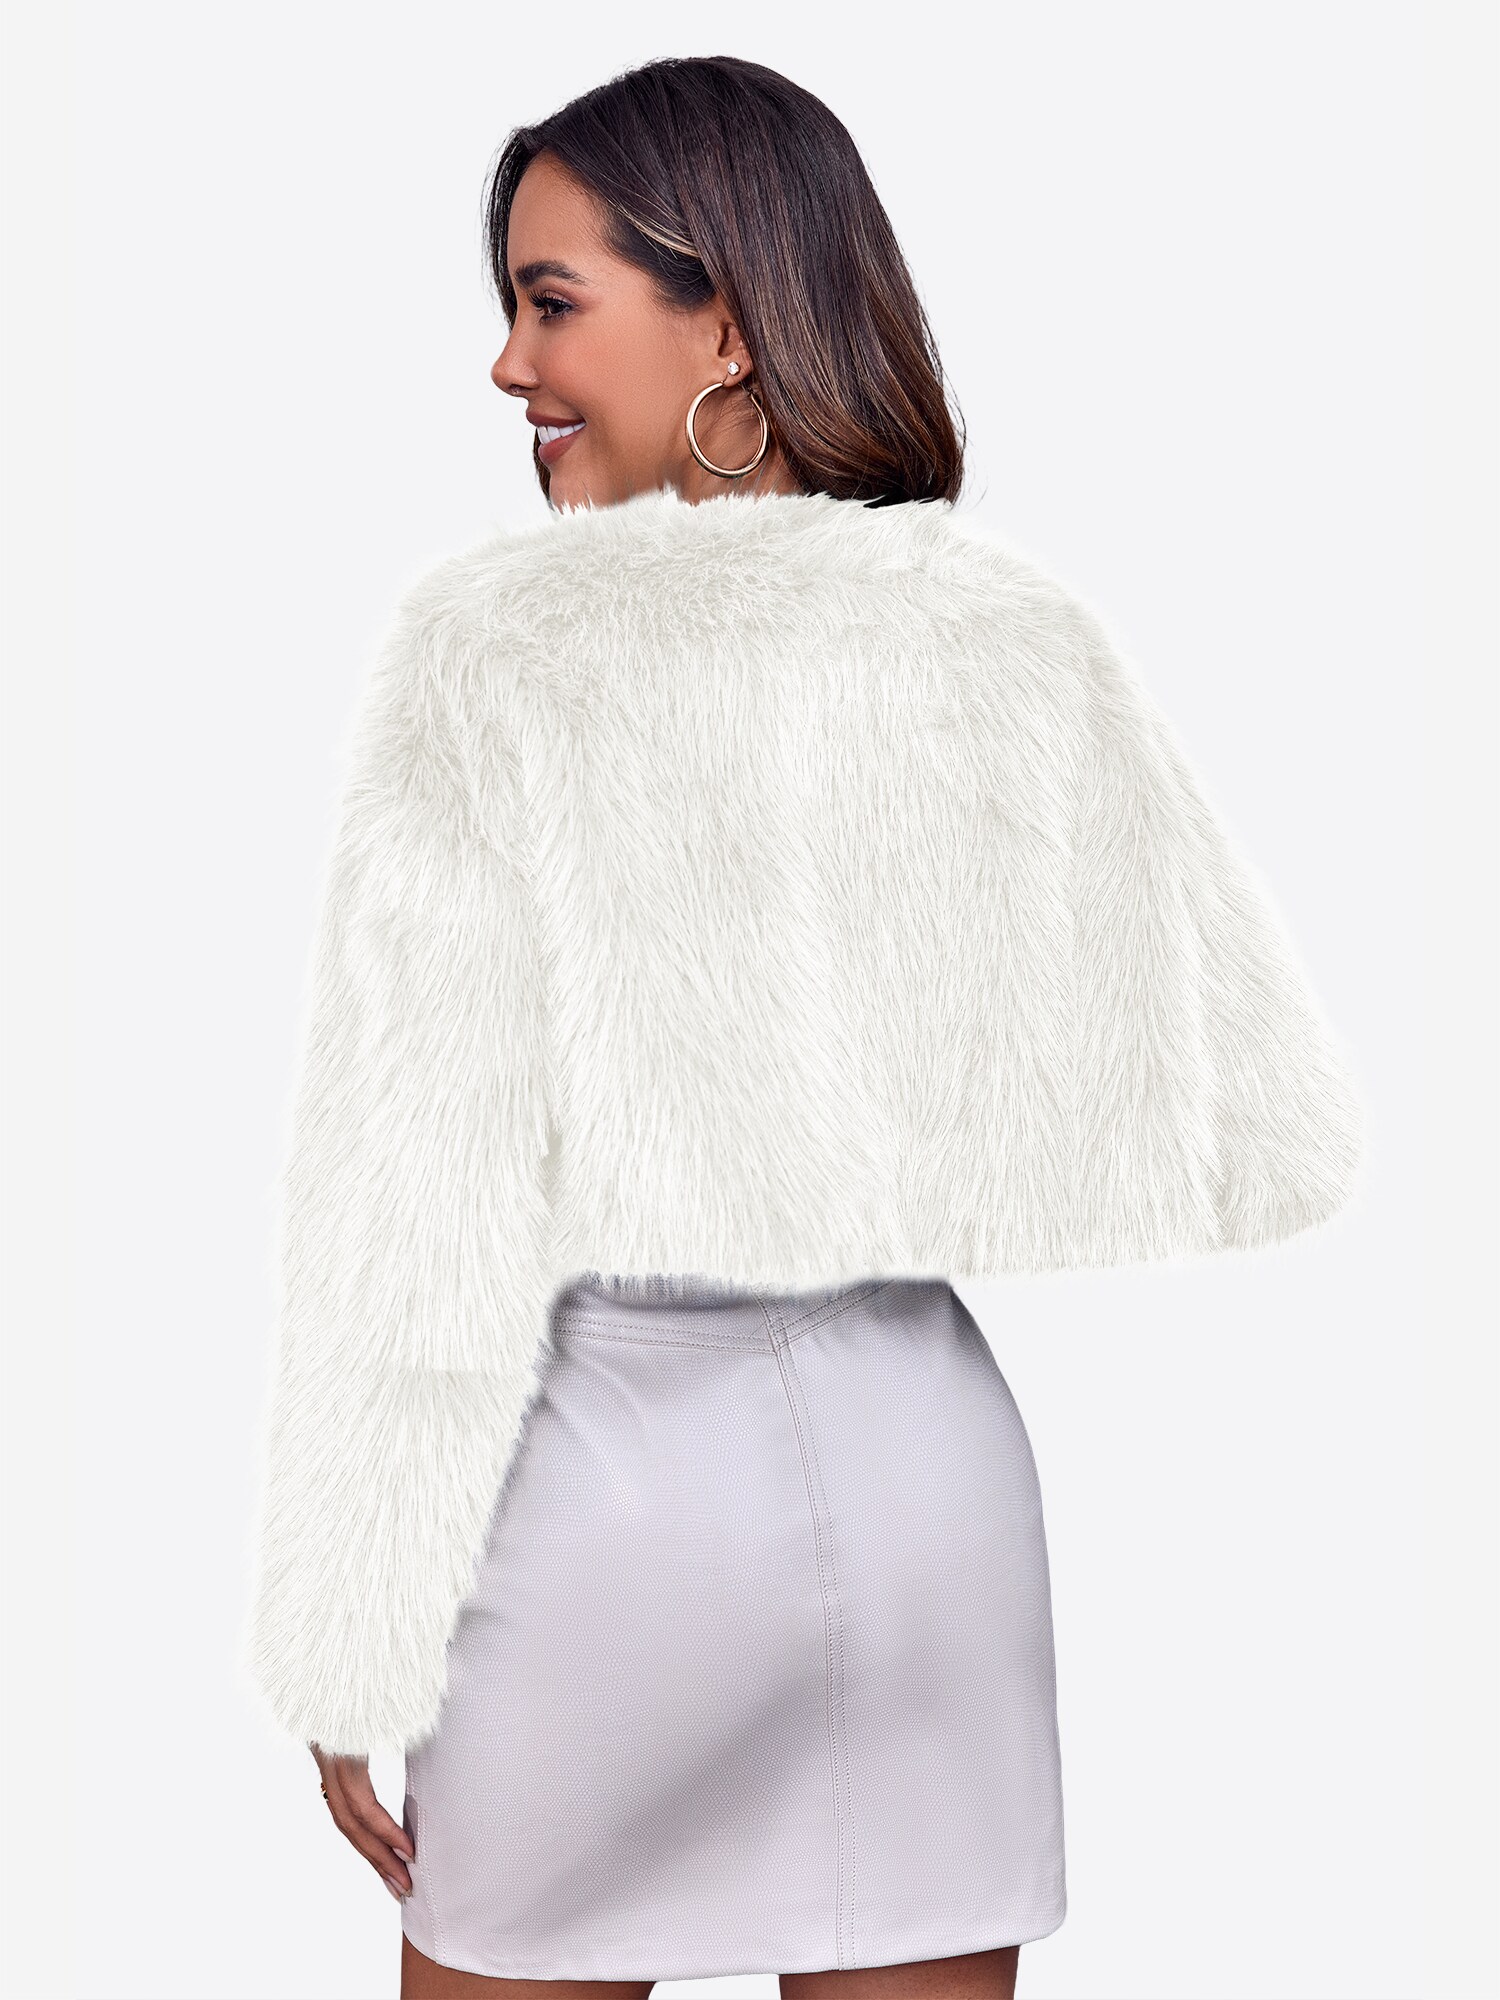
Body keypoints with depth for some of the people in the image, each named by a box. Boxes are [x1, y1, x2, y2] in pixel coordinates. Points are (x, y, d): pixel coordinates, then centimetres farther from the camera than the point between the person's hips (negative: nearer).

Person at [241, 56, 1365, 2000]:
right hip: (933, 1454, 4)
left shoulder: (498, 640, -11)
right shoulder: (1025, 639, 0)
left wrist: (352, 1646, -4)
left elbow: (417, 1198, -13)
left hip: (614, 1469, -3)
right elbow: (1275, 1130, 1)